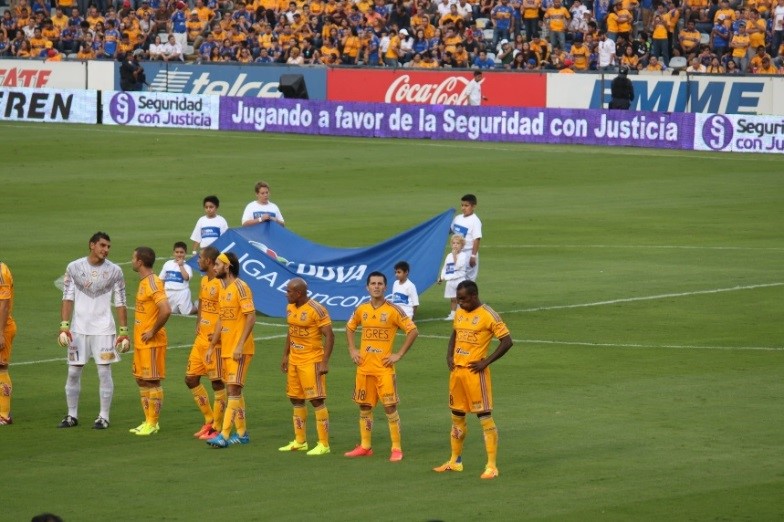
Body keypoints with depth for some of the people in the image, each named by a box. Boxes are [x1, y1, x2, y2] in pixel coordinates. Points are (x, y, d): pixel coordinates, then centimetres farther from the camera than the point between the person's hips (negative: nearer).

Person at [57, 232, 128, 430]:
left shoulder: (114, 271, -1)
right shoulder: (74, 268, -1)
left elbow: (120, 303, 1)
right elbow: (68, 298, -2)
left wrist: (124, 331, -3)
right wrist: (64, 327, -10)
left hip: (103, 329, -1)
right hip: (78, 329, 1)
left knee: (104, 371, -2)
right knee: (73, 371, 4)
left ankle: (103, 416, 6)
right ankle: (72, 415, 15)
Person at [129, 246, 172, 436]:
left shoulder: (153, 283, -18)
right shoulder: (144, 282, 12)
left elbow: (166, 310, -29)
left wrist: (153, 332, -20)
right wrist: (140, 334, 15)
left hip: (152, 342, -10)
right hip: (140, 341, 10)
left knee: (152, 381, -4)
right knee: (141, 380, 13)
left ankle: (153, 424, 1)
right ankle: (148, 421, 19)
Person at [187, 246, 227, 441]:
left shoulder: (220, 283, -16)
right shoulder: (204, 281, 12)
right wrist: (198, 325, 12)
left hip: (215, 341, -10)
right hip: (201, 339, 10)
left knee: (218, 383, -2)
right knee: (191, 378, 12)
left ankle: (217, 428, 5)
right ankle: (209, 420, 22)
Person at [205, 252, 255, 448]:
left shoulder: (240, 287, -13)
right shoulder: (223, 289, 14)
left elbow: (251, 317, -17)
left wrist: (240, 345, -21)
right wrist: (211, 346, 18)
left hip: (239, 350, -9)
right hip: (226, 349, 9)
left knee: (233, 389, -10)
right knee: (234, 391, 11)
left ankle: (224, 435, -15)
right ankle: (241, 433, 17)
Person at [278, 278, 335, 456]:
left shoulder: (316, 310, -16)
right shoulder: (290, 308, 8)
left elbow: (329, 336, -16)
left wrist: (325, 362, -21)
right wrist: (285, 356, 18)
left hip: (312, 361, -9)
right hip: (294, 360, 9)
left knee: (317, 400, -8)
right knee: (296, 399, 12)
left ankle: (324, 444, -5)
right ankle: (300, 442, 22)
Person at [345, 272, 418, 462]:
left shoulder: (393, 310, -8)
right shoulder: (361, 310, 6)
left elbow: (413, 331, -9)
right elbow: (350, 328, 23)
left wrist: (399, 355, -11)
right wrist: (352, 350, 10)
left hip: (384, 367, -5)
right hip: (364, 366, 5)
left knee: (390, 407, -7)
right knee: (364, 406, 10)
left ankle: (396, 448, -3)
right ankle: (365, 446, 19)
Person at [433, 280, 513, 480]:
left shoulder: (488, 316, -13)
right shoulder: (459, 313, 10)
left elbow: (507, 341, -14)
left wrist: (486, 362, -16)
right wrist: (449, 356, 10)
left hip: (475, 372, -8)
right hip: (457, 370, 8)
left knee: (485, 417, -6)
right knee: (457, 416, 16)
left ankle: (491, 466, -5)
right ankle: (455, 461, 29)